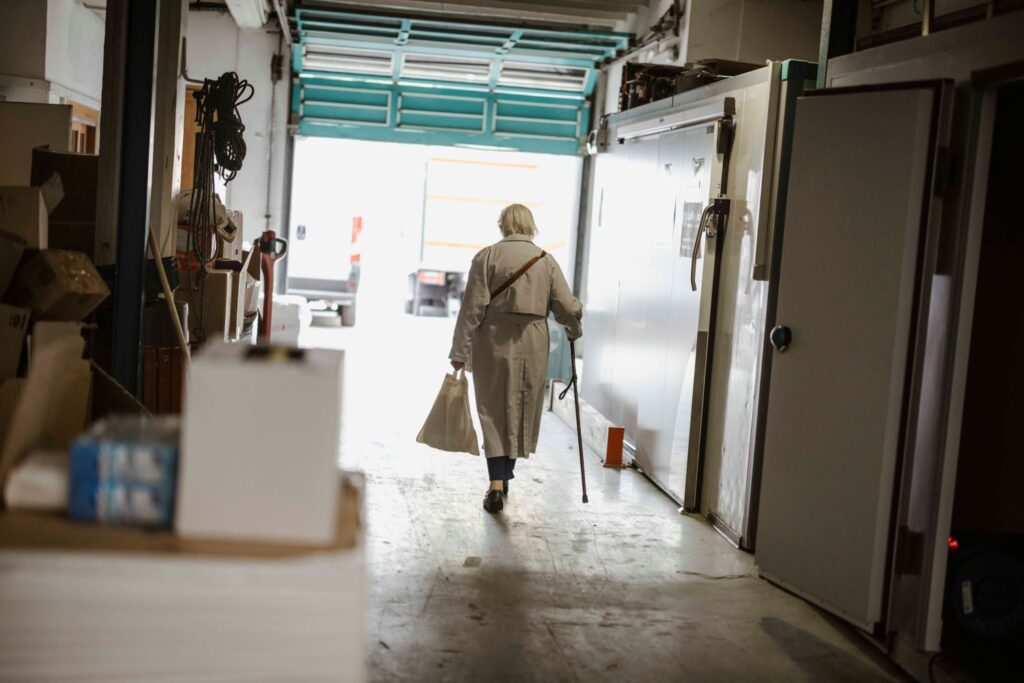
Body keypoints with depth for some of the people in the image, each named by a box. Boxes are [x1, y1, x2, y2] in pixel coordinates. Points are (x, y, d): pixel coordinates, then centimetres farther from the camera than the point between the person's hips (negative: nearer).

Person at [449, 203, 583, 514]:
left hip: (493, 342, -2)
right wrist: (574, 330, 24)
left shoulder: (487, 257, -4)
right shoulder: (546, 261, 3)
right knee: (521, 411, 15)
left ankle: (496, 485, -6)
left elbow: (472, 308, -7)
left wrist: (460, 352, -3)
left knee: (494, 411, 4)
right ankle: (505, 477, 27)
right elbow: (567, 307, 2)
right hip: (532, 344, 2)